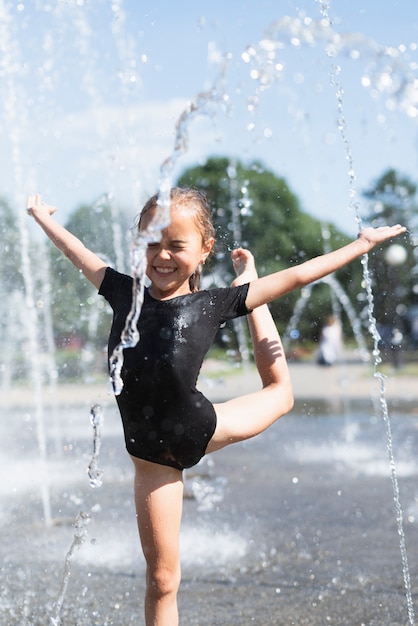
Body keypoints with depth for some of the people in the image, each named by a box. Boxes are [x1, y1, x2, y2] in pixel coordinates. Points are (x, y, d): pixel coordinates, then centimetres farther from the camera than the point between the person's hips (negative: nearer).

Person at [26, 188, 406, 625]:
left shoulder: (214, 304, -8)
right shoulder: (124, 293, -4)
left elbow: (297, 276, -1)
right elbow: (75, 250, 13)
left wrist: (363, 243, 4)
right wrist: (41, 216, 27)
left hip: (204, 426, 0)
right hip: (152, 454, 1)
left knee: (279, 392, 31)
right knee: (161, 579, 5)